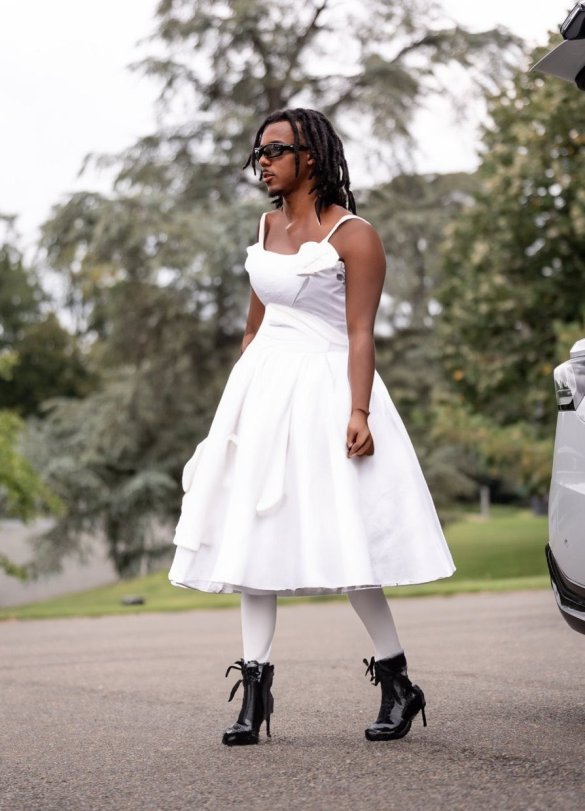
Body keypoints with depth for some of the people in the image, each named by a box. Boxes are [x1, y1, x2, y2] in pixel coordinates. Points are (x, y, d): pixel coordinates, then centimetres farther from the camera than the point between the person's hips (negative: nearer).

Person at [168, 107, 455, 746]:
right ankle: (254, 688, 5)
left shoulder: (352, 235, -6)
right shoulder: (267, 227, 14)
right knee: (252, 535, 1)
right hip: (261, 387, 7)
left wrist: (359, 413, -21)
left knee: (342, 541, -7)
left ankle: (398, 685, 7)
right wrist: (237, 399, 17)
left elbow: (361, 334, -12)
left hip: (323, 388, -7)